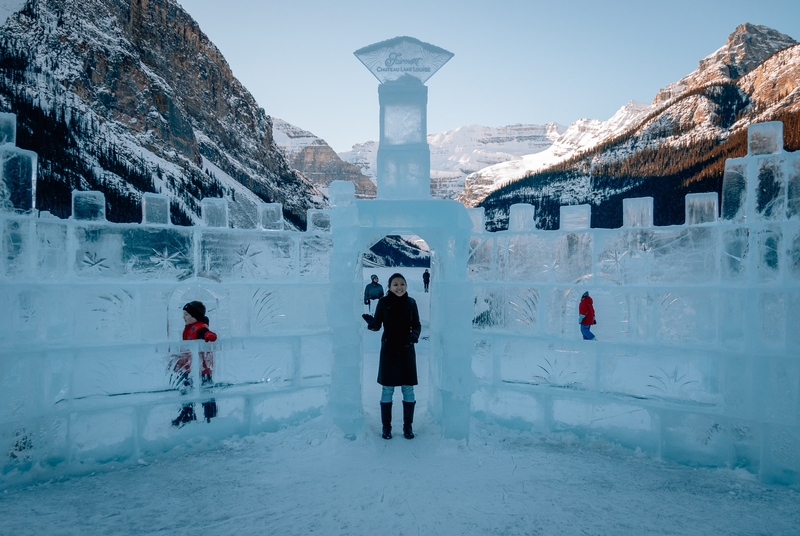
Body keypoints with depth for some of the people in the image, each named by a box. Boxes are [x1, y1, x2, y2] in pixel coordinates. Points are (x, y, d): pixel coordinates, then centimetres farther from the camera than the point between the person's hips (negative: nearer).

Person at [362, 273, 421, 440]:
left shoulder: (411, 302, -2)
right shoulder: (383, 302, -6)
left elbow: (416, 324, 6)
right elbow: (377, 325, -5)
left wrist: (415, 334, -14)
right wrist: (370, 322, -27)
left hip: (407, 350, 1)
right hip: (388, 350, -1)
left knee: (408, 389, 6)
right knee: (387, 389, 6)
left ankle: (407, 426, 21)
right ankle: (386, 426, 19)